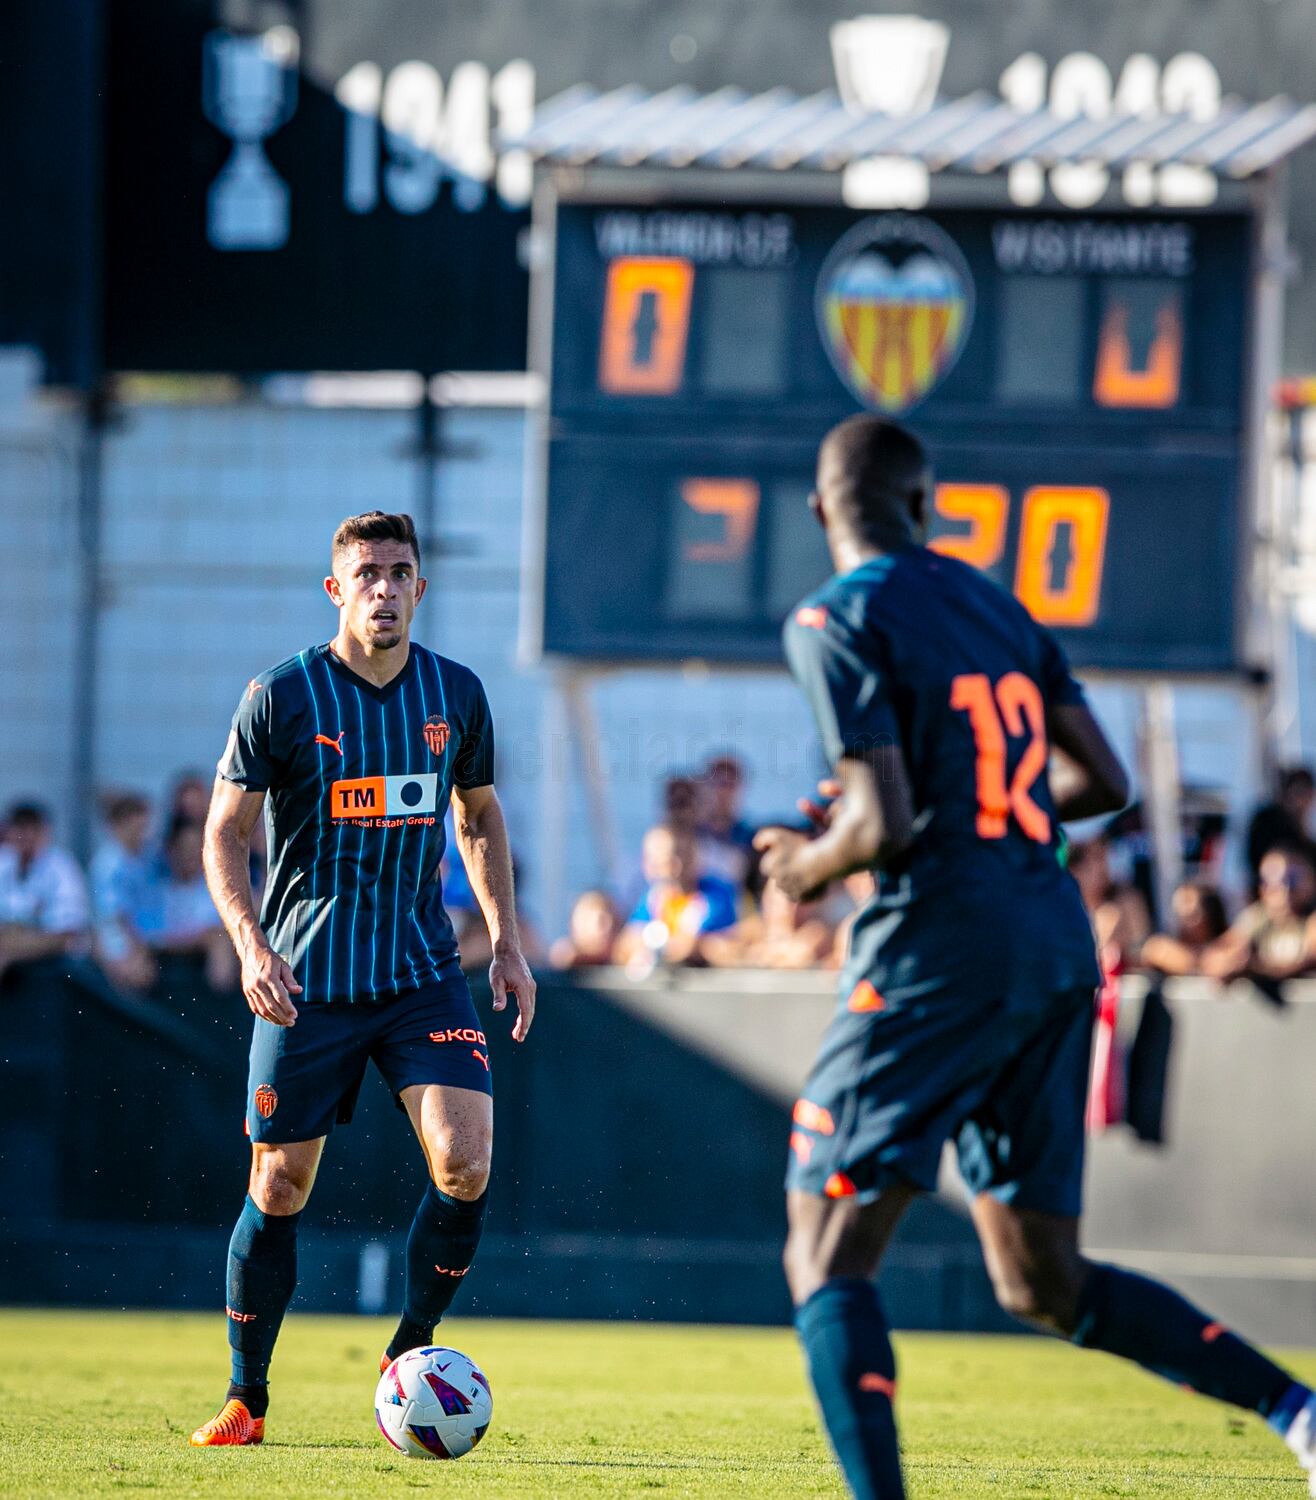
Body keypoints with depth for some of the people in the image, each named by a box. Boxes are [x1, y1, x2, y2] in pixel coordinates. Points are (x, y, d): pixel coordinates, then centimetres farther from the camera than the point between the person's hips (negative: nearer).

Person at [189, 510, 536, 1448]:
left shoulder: (456, 694, 5)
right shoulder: (281, 697, -6)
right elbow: (225, 833, -3)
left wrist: (507, 941, 11)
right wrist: (251, 941, -19)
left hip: (424, 973, 2)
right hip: (306, 981, -2)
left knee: (466, 1162, -16)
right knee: (280, 1188, 2)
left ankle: (410, 1352, 5)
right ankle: (246, 1402, 17)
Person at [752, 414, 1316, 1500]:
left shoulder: (836, 623, -7)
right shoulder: (993, 603, 16)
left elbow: (884, 828, -15)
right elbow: (1102, 781, 16)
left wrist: (811, 862, 5)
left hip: (939, 953, -7)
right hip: (1058, 941, 7)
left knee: (825, 1258, -4)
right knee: (1043, 1283, 15)